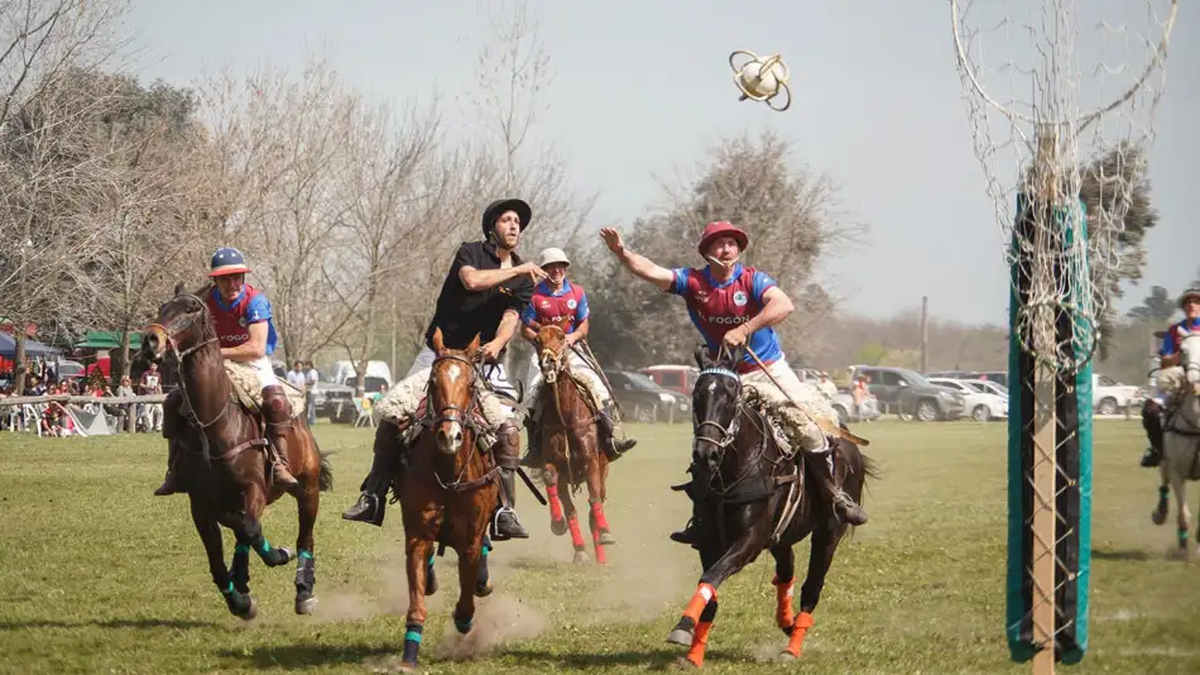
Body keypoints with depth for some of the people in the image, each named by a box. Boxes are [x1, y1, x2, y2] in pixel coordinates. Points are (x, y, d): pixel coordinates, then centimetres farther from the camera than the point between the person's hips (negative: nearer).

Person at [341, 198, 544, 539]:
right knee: (392, 411, -15)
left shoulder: (524, 278, 8)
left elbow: (512, 316, -7)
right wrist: (517, 270, -14)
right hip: (440, 352, -1)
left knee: (508, 428, -19)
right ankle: (373, 496, -7)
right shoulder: (470, 252, 1)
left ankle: (504, 510, -15)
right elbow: (472, 280, -21)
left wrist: (498, 343, -28)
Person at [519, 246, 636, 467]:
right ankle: (535, 447, -13)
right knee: (535, 391, -21)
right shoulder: (535, 296, -4)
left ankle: (609, 439, -13)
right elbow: (525, 330, -1)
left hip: (570, 350, 2)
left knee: (597, 386, -14)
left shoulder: (577, 293, 5)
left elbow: (584, 326, 9)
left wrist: (573, 337, -12)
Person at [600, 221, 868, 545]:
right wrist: (621, 252, -35)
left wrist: (744, 330, -40)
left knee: (806, 419, -14)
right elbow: (650, 271, -17)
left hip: (770, 370, -2)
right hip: (726, 377, 2)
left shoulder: (753, 280, -13)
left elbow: (783, 305, -31)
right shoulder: (694, 282, -5)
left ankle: (834, 489, 6)